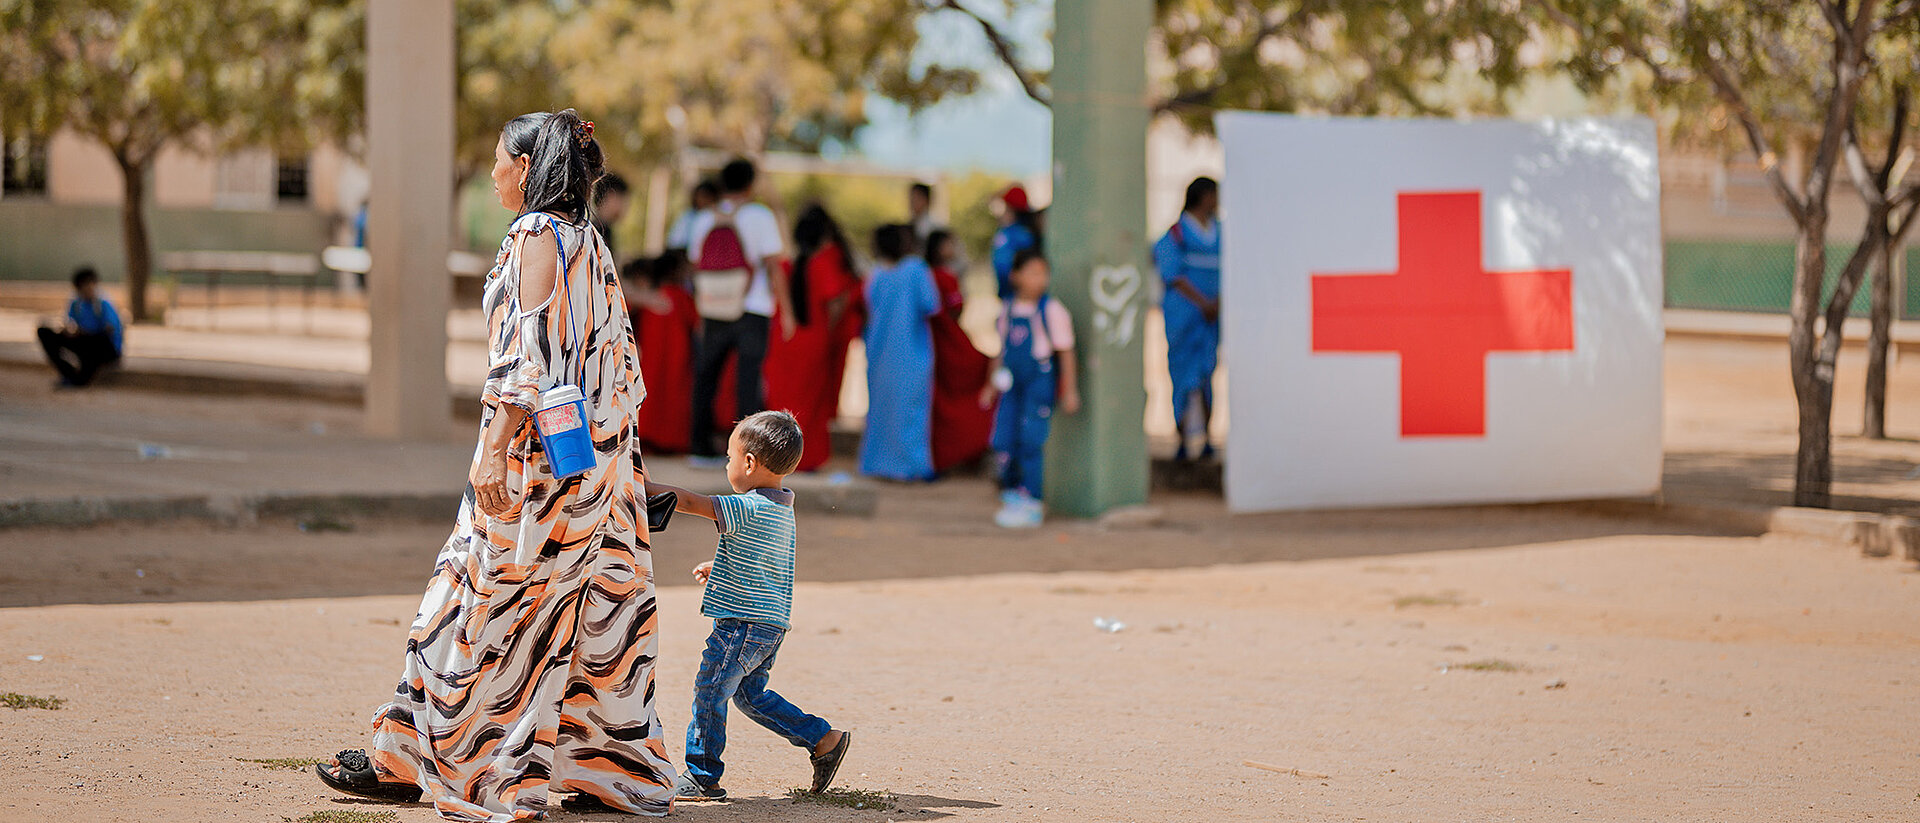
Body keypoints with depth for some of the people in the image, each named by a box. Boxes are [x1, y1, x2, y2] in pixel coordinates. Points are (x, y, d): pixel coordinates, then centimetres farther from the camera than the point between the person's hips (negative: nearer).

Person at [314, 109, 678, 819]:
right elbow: (617, 362, 17)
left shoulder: (540, 236, -11)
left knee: (479, 604, -2)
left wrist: (495, 451, -22)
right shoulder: (591, 243, 15)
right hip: (600, 459, 9)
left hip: (540, 451, -9)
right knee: (596, 609, 9)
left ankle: (412, 759, 3)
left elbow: (531, 354, -19)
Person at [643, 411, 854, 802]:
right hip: (772, 624, 9)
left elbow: (688, 502, -21)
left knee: (710, 691, 0)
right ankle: (824, 739, 16)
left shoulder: (749, 508, -18)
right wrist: (721, 566, 34)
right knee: (750, 694, 18)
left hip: (743, 623, -9)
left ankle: (702, 776, 6)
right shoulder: (783, 508, 11)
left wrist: (645, 487, -10)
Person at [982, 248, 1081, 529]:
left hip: (1040, 382, -5)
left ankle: (1031, 504, -1)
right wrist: (992, 386, 22)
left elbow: (1066, 354, -4)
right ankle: (1012, 494, 19)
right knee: (1003, 441, 1)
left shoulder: (1052, 311, -7)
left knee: (1030, 442, -9)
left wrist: (1070, 391, -6)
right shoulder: (1008, 311, 9)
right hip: (1013, 384, 5)